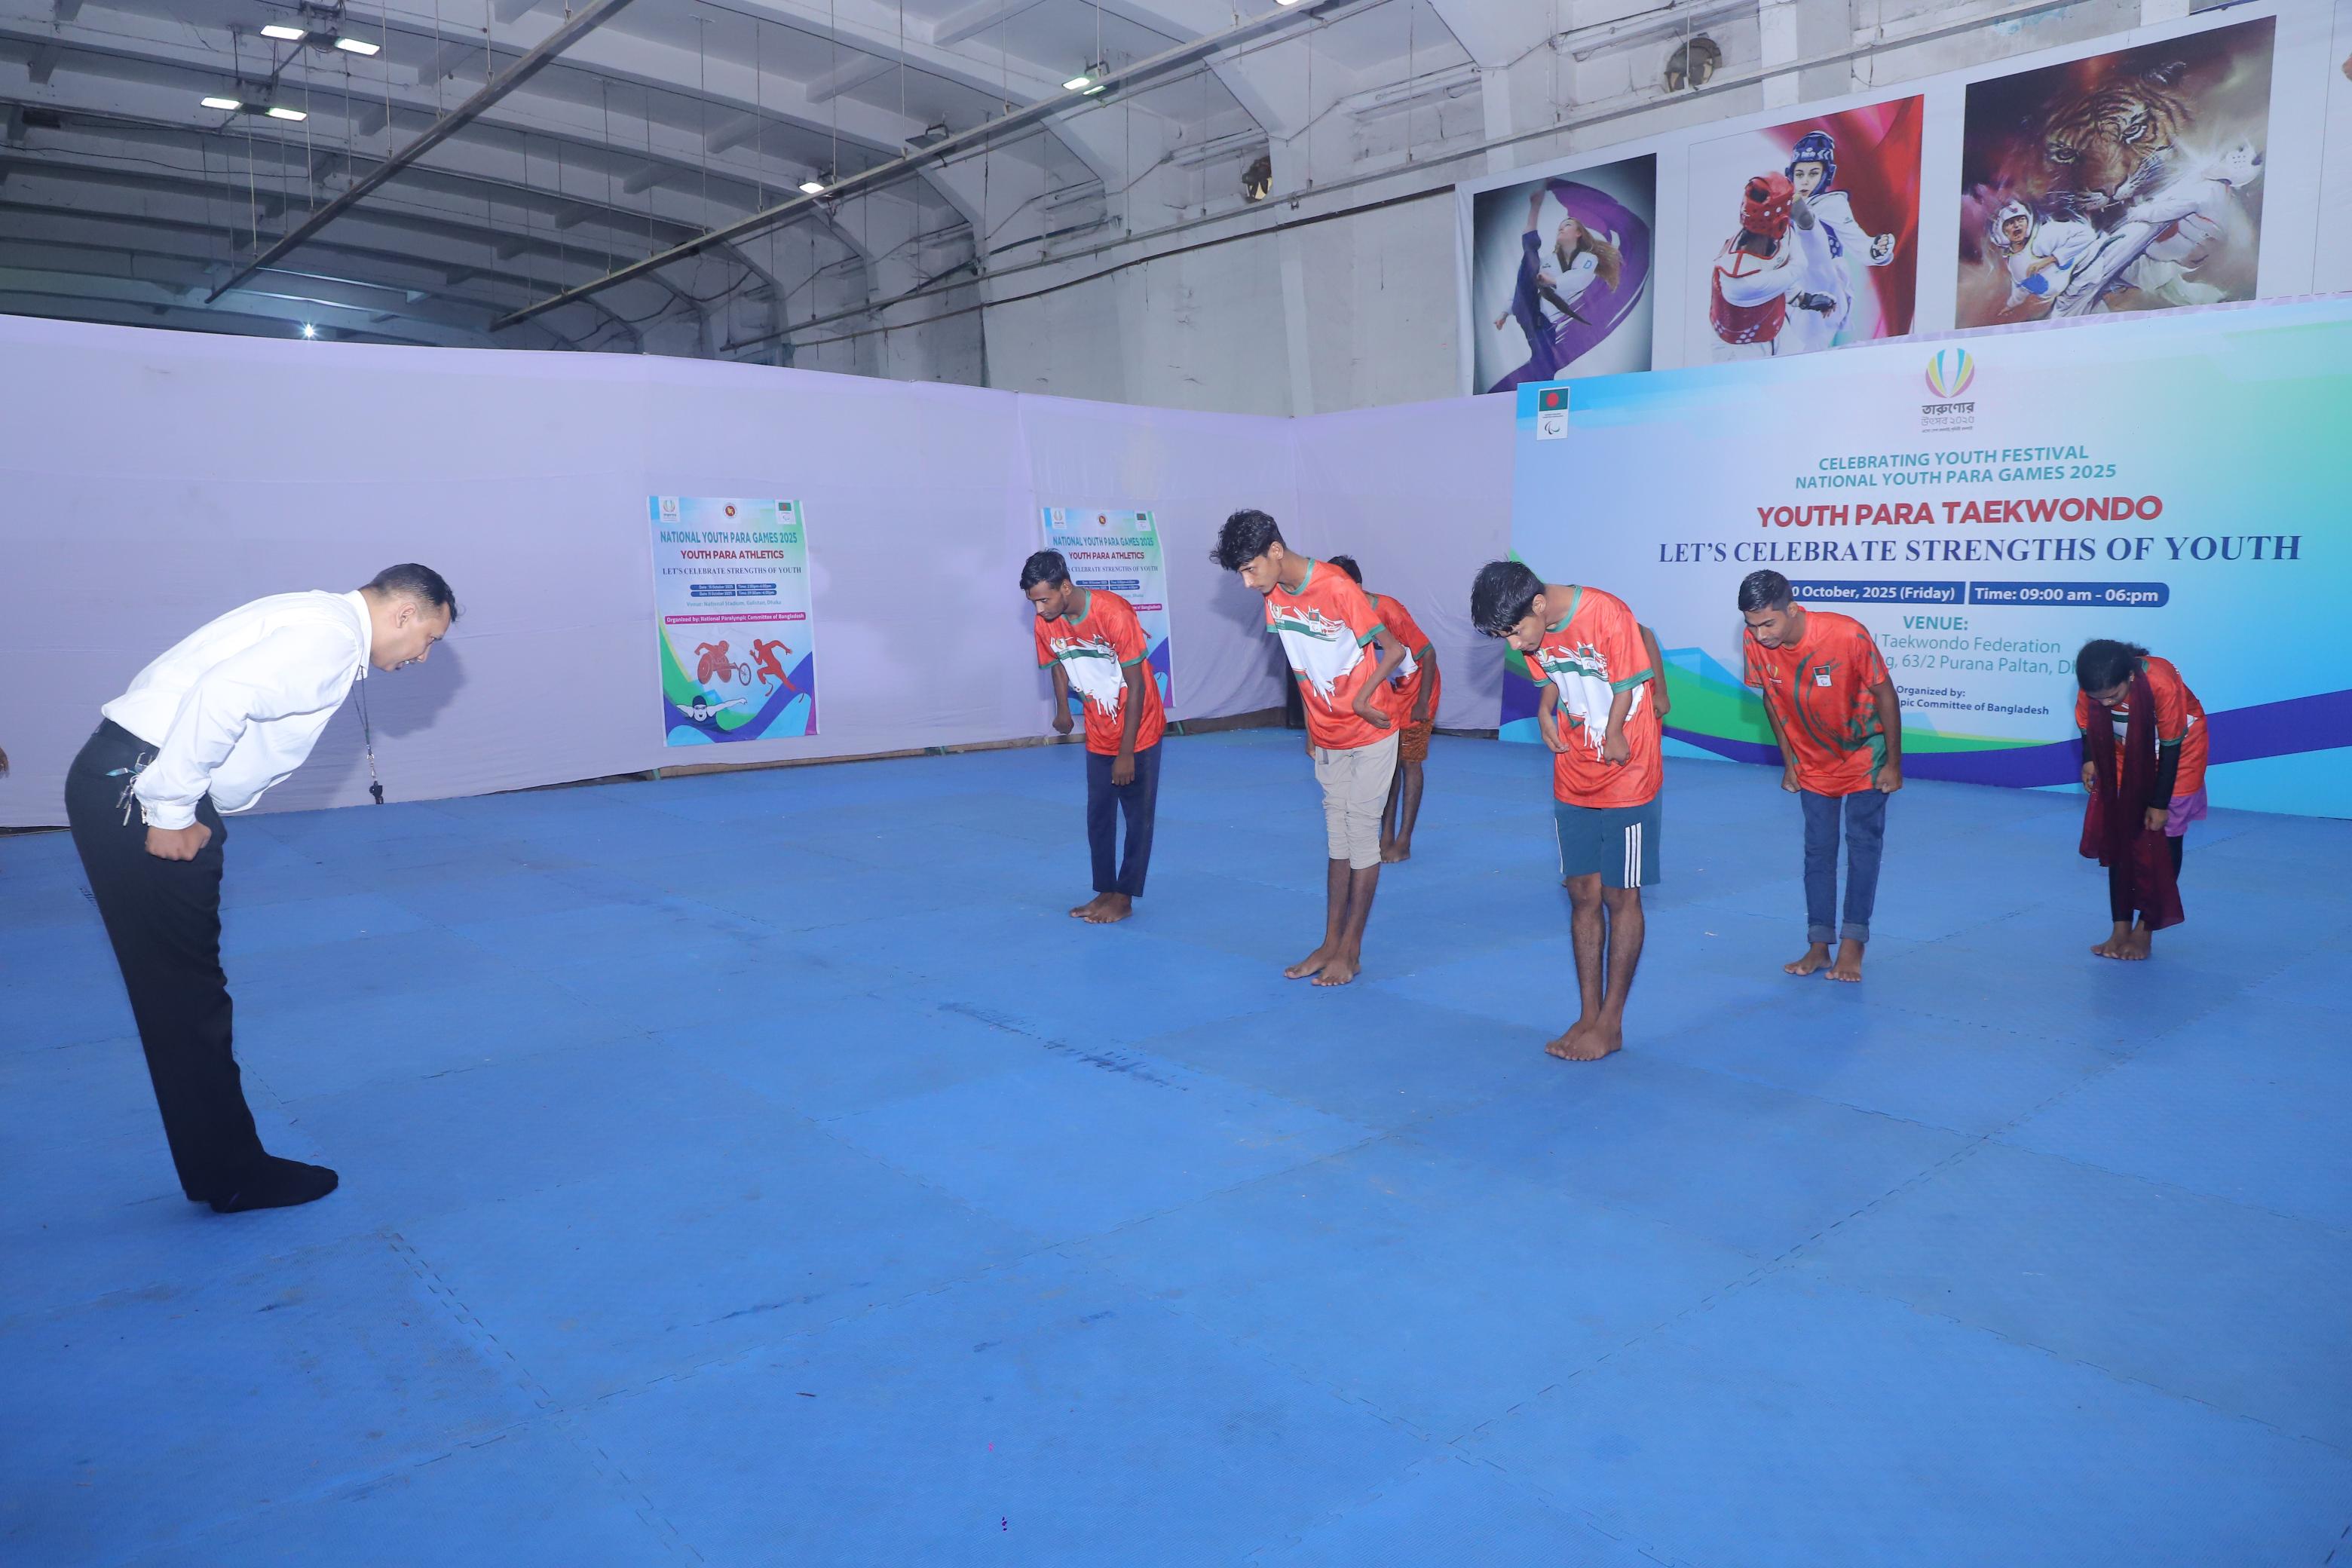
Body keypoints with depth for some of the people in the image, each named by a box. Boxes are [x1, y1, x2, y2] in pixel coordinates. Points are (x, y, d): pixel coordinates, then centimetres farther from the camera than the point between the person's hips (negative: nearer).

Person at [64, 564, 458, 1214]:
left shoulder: (323, 624, 18)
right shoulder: (331, 633, -13)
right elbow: (221, 697, -26)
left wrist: (188, 812, 11)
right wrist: (172, 813, -19)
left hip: (133, 787, 10)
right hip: (132, 792, -10)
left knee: (187, 994, 13)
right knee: (185, 995, -2)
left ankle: (224, 1167, 22)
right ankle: (231, 1176, 7)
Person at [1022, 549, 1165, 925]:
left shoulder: (1114, 613, -26)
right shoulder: (1046, 623, -10)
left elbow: (1136, 685, -21)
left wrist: (1126, 753, -19)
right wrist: (1063, 711, -3)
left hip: (1139, 729, -5)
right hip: (1099, 734, 6)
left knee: (1138, 814, 1)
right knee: (1099, 814, 8)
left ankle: (1124, 897, 8)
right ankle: (1105, 891, 19)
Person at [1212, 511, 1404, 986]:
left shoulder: (1337, 589, -24)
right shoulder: (1274, 596, -2)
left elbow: (1395, 648, -18)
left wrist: (1364, 698, -25)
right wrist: (1311, 730, 11)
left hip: (1370, 734, -7)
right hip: (1328, 738, 7)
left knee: (1362, 835, 0)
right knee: (1338, 839, 12)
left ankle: (1350, 951, 8)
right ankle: (1331, 944, 19)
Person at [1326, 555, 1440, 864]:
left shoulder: (1389, 612, -30)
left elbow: (1429, 654, -24)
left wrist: (1422, 703, -20)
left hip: (1416, 689, -6)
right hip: (1387, 691, 6)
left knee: (1409, 763, -2)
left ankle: (1403, 843, 2)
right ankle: (1387, 836, 12)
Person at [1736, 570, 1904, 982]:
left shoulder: (1847, 635, -31)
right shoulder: (1756, 643, -19)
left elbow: (1885, 694, -18)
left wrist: (1893, 763, -12)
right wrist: (1788, 761, 5)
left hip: (1864, 752, -3)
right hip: (1813, 759, 4)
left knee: (1863, 841, -4)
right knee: (1818, 848, 4)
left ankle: (1853, 944, 2)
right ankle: (1818, 947, 8)